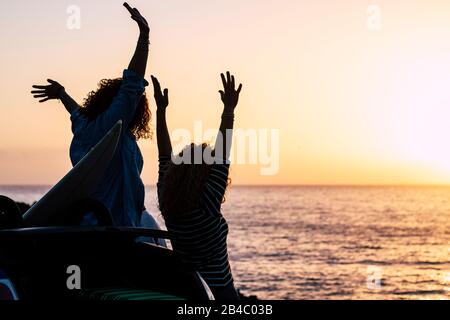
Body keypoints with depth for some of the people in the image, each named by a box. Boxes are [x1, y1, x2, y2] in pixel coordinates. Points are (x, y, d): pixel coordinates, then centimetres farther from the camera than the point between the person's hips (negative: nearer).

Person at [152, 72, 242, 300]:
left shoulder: (167, 205, -5)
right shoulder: (206, 206, -20)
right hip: (218, 291, -6)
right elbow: (222, 160, -22)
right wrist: (229, 110, -21)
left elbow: (165, 157, 2)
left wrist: (161, 110, 5)